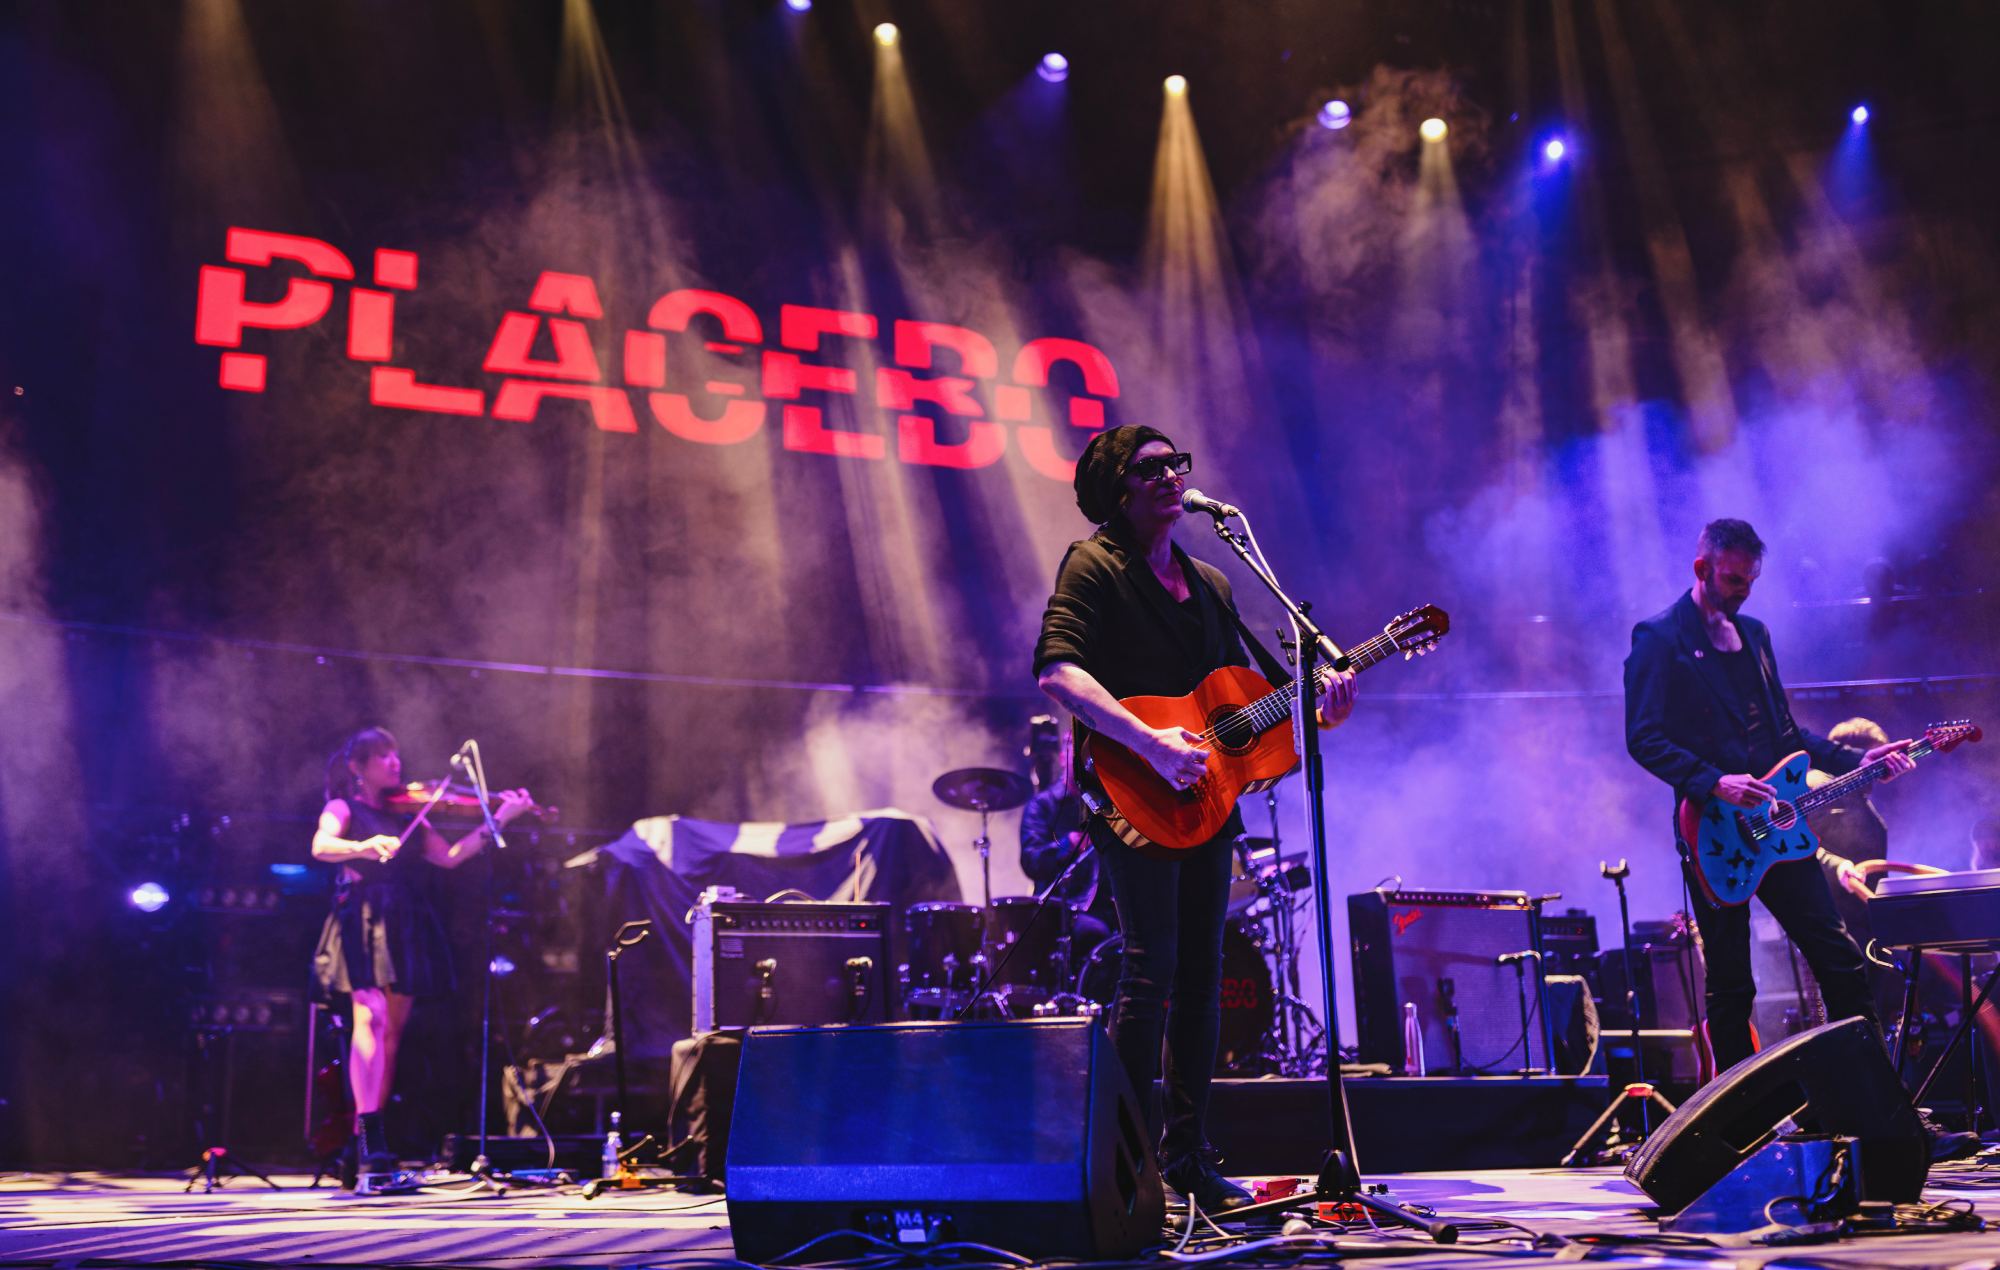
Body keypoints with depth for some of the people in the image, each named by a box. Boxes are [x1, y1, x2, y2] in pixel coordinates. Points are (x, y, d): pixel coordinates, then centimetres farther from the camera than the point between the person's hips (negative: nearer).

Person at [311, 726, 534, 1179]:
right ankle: (369, 1134, -25)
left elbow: (450, 856, 9)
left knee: (393, 1027, 4)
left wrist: (499, 819, 2)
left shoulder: (408, 815, 19)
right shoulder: (343, 808, 7)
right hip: (364, 921, -5)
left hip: (406, 927, 5)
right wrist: (364, 846, -33)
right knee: (371, 1015, -19)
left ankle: (370, 1140, 11)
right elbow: (321, 847, -13)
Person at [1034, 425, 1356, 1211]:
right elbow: (1057, 672, -20)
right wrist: (1151, 742, -28)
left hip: (1202, 796, 7)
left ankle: (1187, 1153, 17)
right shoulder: (1093, 566, -5)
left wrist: (1314, 714, 0)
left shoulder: (1209, 585, 19)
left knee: (1201, 973, 8)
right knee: (1152, 967, -13)